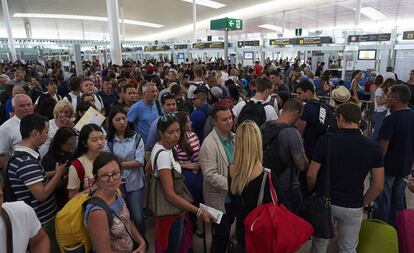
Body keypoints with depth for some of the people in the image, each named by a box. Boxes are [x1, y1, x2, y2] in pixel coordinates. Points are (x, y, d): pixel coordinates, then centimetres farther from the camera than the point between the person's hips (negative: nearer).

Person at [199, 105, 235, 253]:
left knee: (227, 232, 25)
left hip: (234, 196, 6)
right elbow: (211, 175, -26)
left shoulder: (234, 138, 1)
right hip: (220, 199, -6)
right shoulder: (209, 144, -22)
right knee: (221, 236, 11)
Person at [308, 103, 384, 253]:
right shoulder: (373, 147, -9)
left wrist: (313, 192, 7)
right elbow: (378, 185, -7)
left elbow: (311, 175, -12)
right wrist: (364, 203, 8)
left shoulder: (326, 141, -15)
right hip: (353, 207, 1)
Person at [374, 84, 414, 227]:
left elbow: (383, 147, -22)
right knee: (398, 200, 19)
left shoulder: (391, 120, -23)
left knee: (383, 202, 7)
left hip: (388, 167, -7)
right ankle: (394, 229, 32)